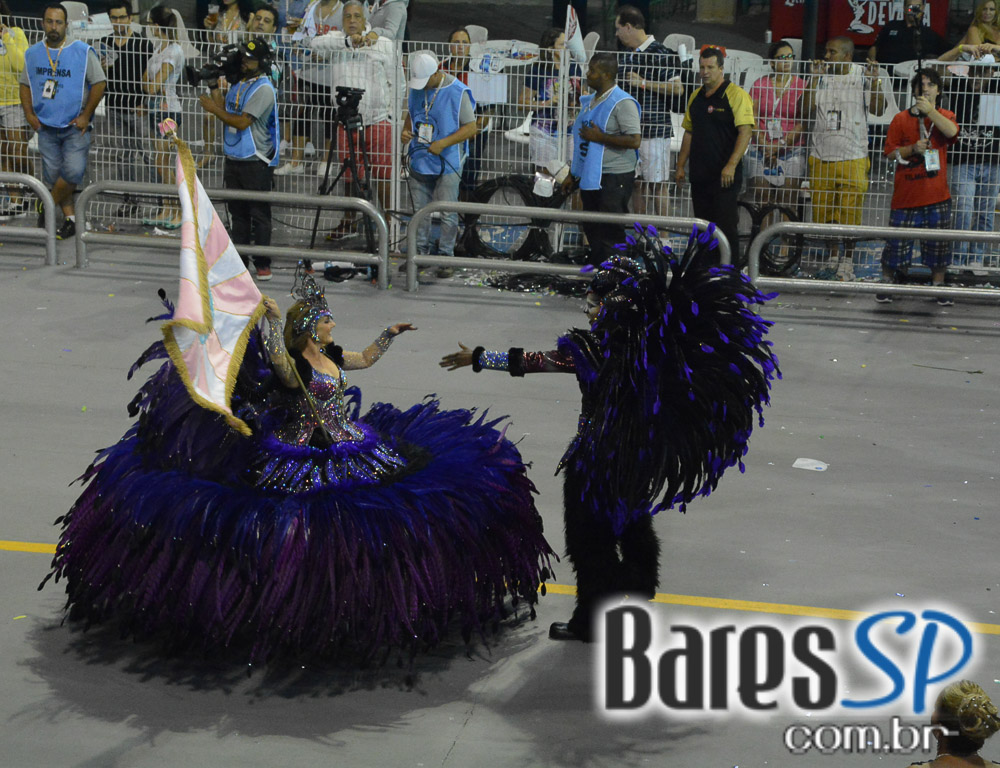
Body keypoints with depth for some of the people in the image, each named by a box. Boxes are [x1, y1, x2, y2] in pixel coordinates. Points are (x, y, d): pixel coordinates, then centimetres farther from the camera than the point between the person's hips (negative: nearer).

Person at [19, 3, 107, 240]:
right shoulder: (32, 53, 6)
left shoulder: (83, 52, -6)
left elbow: (99, 83, -4)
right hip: (46, 127, 3)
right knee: (53, 175, 5)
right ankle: (70, 219, 16)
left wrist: (86, 116, -8)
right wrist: (29, 113, 2)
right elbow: (25, 84, 16)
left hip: (75, 126, -3)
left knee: (73, 172, -16)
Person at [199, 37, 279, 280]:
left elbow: (242, 122, -18)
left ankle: (263, 264, 1)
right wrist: (214, 86, 5)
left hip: (256, 162, -8)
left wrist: (213, 109, -12)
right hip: (234, 158, 8)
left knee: (259, 214, -3)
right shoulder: (238, 84, 13)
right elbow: (224, 110, 12)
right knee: (238, 212, 12)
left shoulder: (264, 89, -13)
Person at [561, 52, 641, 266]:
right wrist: (573, 175, 21)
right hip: (590, 176, 9)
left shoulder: (622, 103, -13)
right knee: (592, 231, 14)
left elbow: (634, 140, -21)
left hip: (615, 178, -9)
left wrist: (600, 137, -20)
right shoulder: (590, 101, 14)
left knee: (610, 234, -7)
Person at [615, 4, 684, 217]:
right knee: (638, 183, 10)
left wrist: (644, 83, -14)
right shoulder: (626, 55, 16)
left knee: (657, 184, -6)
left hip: (655, 130, -8)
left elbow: (678, 88, -16)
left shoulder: (659, 53, -9)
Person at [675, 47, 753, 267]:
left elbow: (745, 131, -15)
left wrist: (731, 165, -24)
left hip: (725, 175, -7)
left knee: (725, 223, -8)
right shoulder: (696, 97, 15)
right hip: (699, 174, 7)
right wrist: (680, 165, 16)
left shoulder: (736, 94, -7)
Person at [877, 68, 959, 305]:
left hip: (936, 195, 1)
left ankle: (938, 285, 19)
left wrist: (929, 110, -21)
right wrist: (912, 149, -15)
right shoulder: (901, 119, 4)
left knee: (938, 242, 6)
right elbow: (890, 152, 2)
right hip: (906, 194, -1)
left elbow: (952, 131, -18)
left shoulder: (944, 116, 6)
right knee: (897, 240, 0)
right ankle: (886, 283, 15)